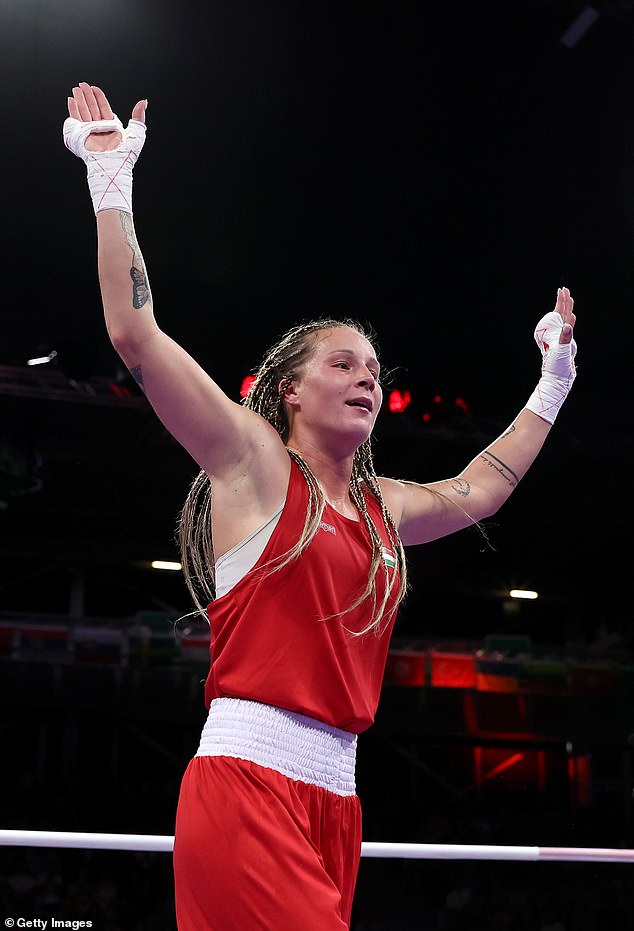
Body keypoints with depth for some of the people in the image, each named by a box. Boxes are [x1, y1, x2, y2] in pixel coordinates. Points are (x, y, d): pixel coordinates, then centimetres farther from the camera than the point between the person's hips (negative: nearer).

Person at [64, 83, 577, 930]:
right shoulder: (253, 462, 1)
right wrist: (113, 183, -5)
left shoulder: (382, 506, 19)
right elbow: (135, 335, -6)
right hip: (247, 782, -7)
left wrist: (553, 381, 42)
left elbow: (480, 490, 36)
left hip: (336, 796, 7)